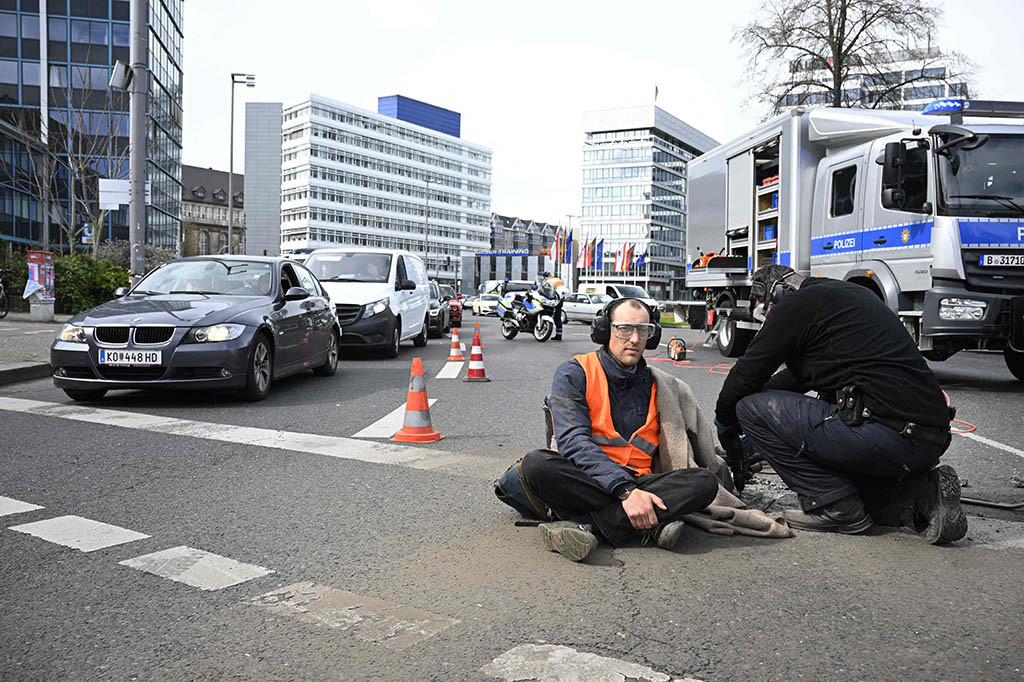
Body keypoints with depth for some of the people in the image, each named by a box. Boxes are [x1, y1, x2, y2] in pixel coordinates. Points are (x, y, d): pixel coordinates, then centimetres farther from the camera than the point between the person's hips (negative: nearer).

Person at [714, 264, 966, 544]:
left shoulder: (795, 305, -2)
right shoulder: (855, 293, 26)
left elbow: (747, 372, 4)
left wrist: (725, 423, 21)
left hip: (890, 433, -10)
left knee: (752, 408, -3)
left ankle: (837, 507, -1)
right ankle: (922, 492, 12)